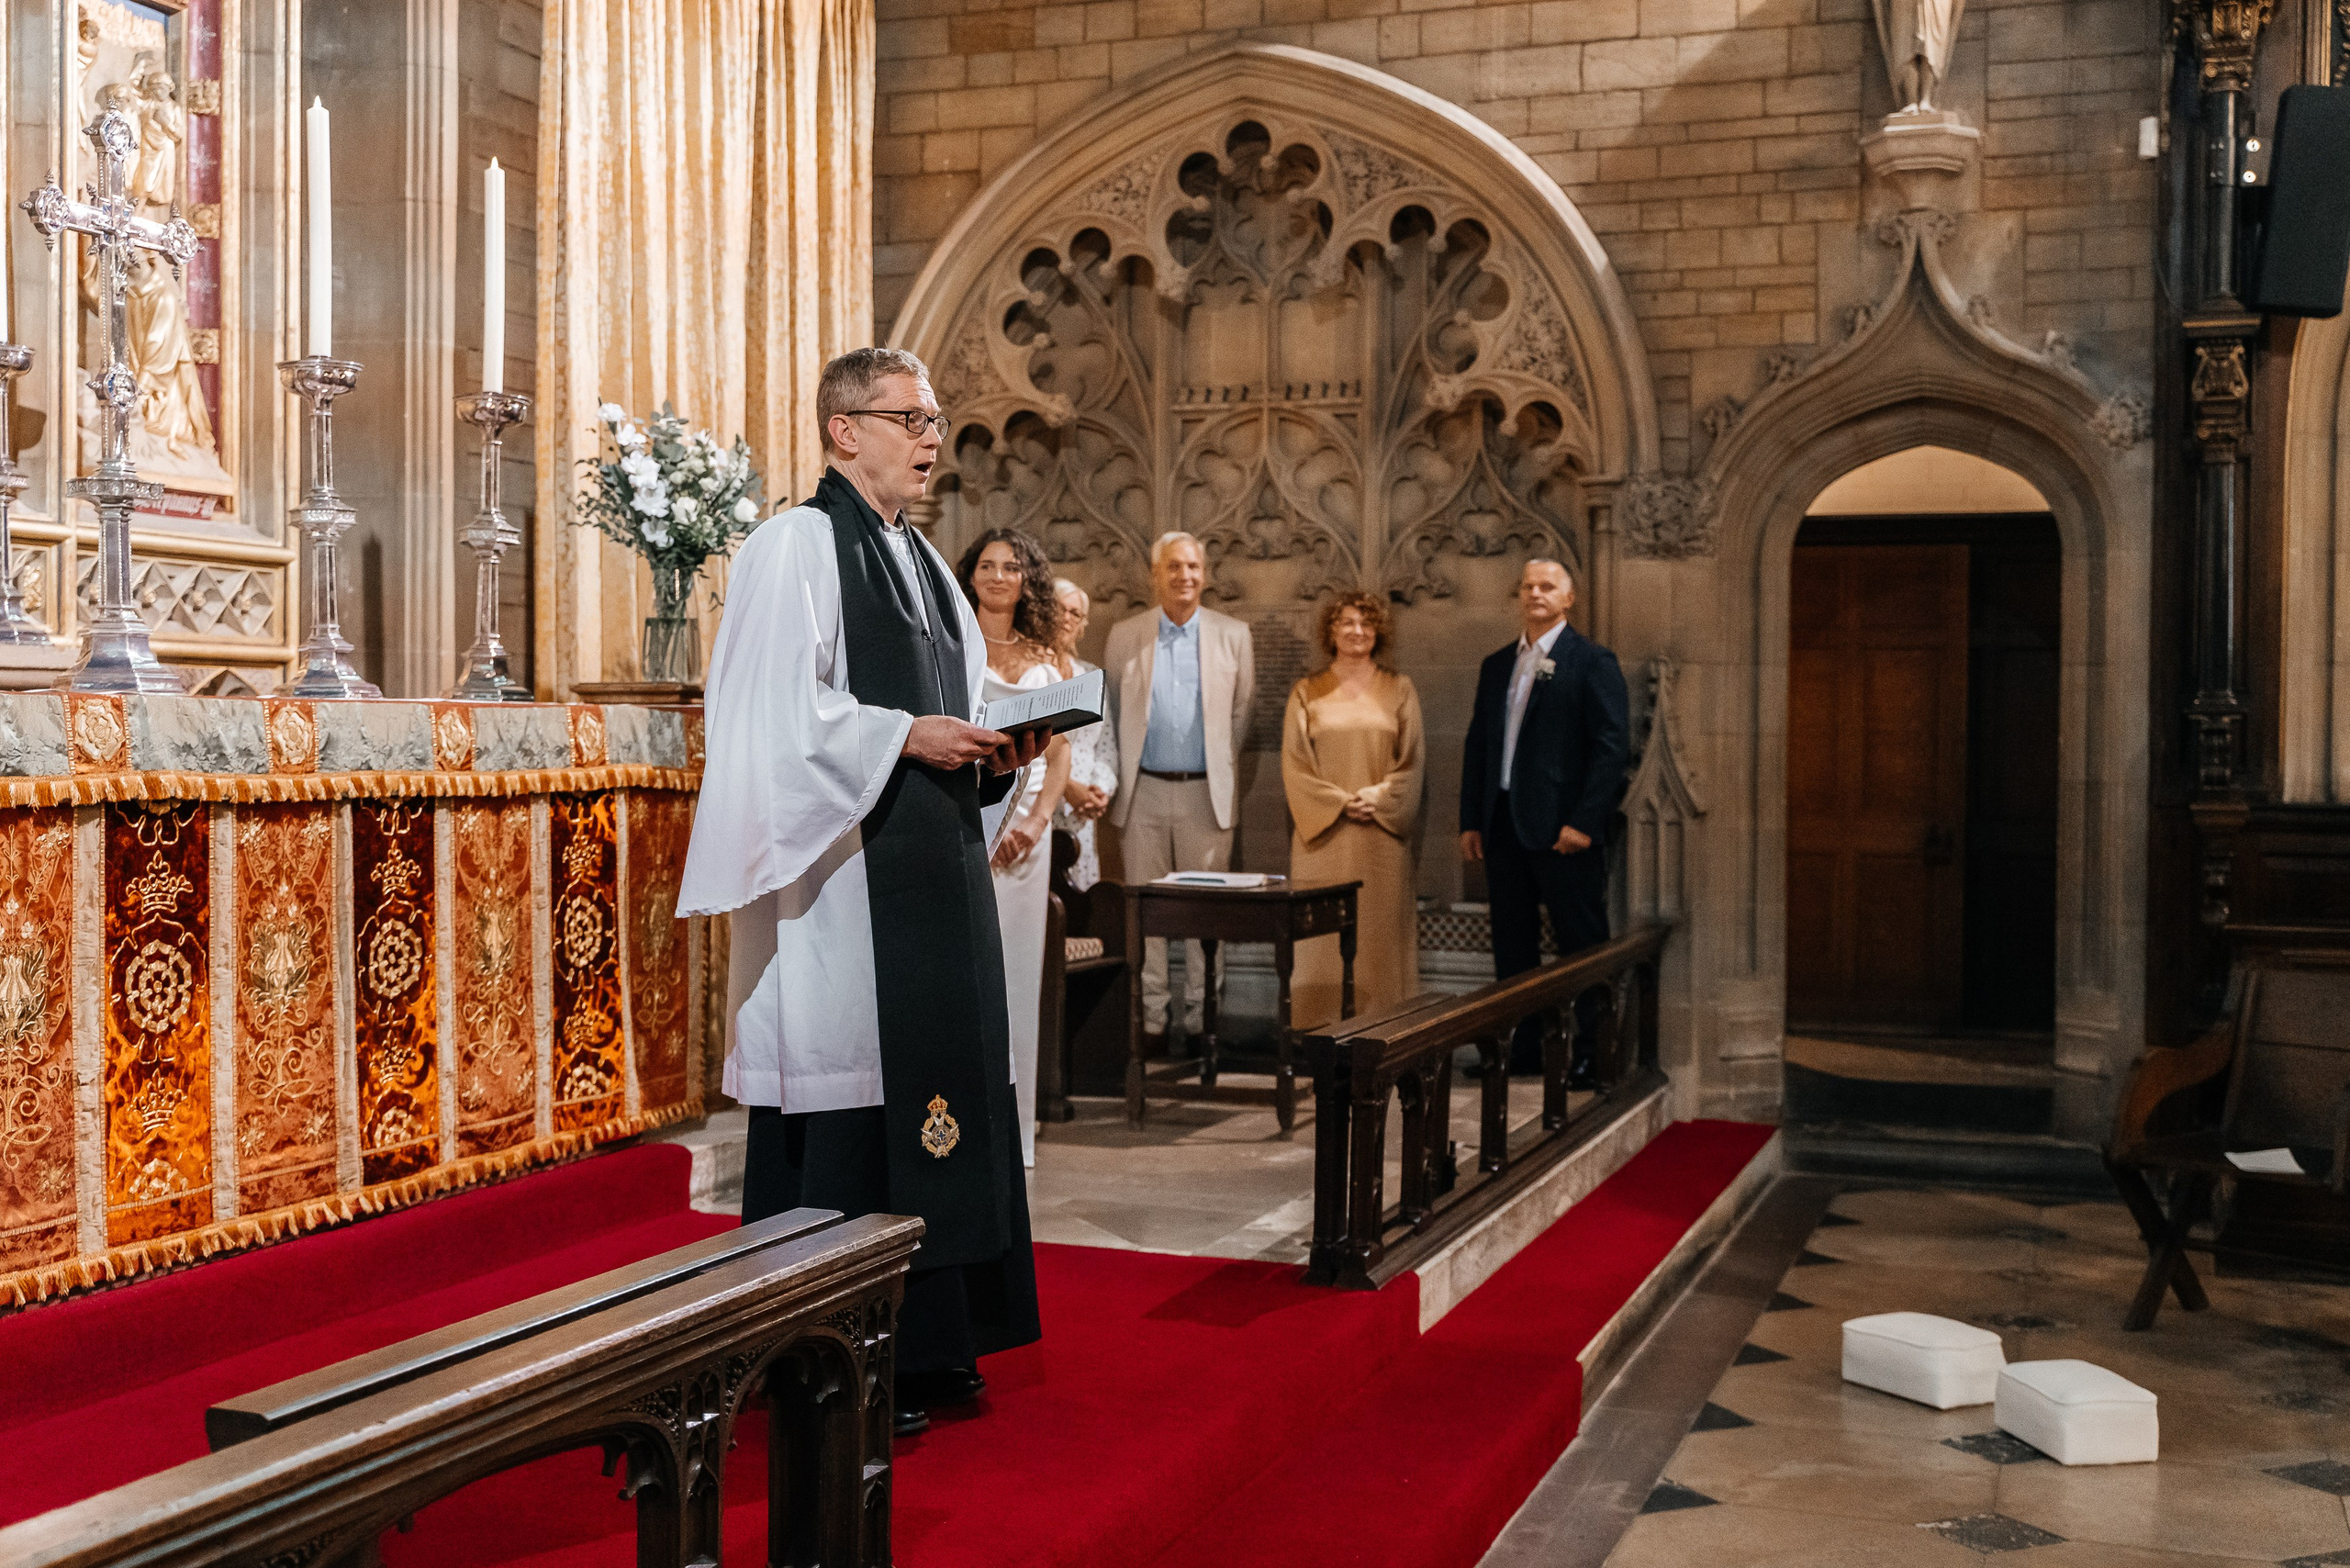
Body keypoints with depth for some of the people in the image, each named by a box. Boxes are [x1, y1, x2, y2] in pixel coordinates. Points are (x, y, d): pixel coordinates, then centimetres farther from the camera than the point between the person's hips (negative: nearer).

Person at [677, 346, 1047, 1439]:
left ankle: (930, 1343, 20)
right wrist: (906, 737, -18)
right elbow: (775, 713, -16)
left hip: (932, 876, 9)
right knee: (849, 1101, -6)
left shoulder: (922, 563, 20)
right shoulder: (796, 548, -6)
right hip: (843, 880, -9)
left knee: (934, 1089, 10)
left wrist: (991, 750, 5)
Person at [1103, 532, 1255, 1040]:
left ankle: (1200, 1017, 11)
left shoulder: (1233, 636, 6)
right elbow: (1110, 714, 9)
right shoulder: (1125, 636, 6)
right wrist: (1116, 781, 7)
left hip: (1206, 792, 0)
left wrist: (1220, 767, 9)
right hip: (1145, 792, 0)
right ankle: (1150, 1017, 9)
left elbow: (1242, 713, 11)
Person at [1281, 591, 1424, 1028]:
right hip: (1323, 833, -1)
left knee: (1379, 934, 0)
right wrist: (1338, 802, -11)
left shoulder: (1399, 690, 9)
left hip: (1382, 835, 1)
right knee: (1323, 935, -3)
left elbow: (1412, 762, 5)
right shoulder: (1307, 693, 7)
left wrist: (1378, 796, -11)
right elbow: (1294, 764, 1)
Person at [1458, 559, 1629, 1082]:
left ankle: (1589, 1055, 5)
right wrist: (1471, 821, 9)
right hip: (1503, 824, 6)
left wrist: (1584, 822, -16)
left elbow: (1612, 744, -9)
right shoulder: (1497, 666, 17)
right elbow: (1477, 744, 17)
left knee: (1581, 944, -1)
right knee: (1512, 946, 9)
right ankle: (1522, 1051, 18)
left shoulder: (1592, 662, -2)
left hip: (1562, 828, -6)